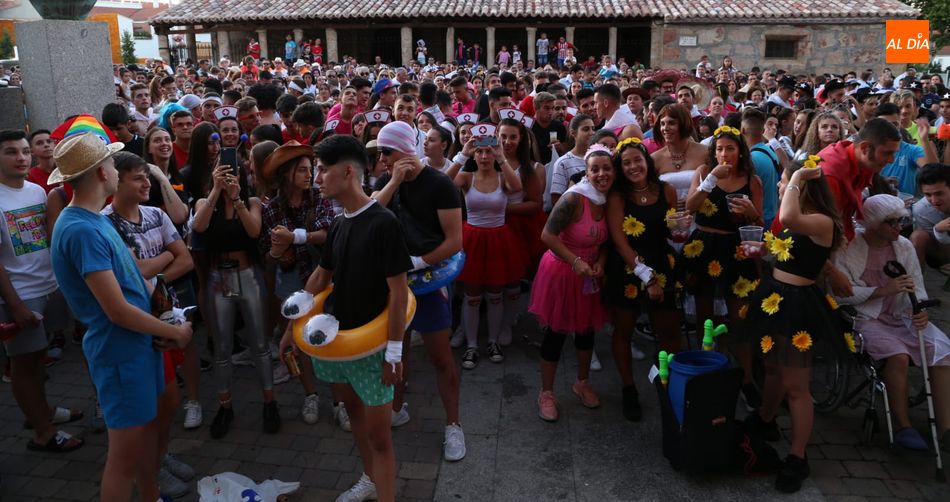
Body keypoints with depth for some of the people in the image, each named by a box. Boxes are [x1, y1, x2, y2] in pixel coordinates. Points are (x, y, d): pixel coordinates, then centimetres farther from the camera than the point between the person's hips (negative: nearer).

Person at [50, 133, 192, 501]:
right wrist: (175, 332, -10)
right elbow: (117, 310, -23)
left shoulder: (93, 220, 8)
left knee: (148, 429, 21)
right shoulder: (82, 229, -23)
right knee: (126, 451, 1)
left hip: (138, 342, 10)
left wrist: (157, 330, 0)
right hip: (119, 350, -10)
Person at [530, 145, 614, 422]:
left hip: (589, 275, 7)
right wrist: (576, 262, -28)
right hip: (561, 272, -7)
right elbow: (548, 235, -25)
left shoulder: (609, 202, -1)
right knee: (556, 334, 3)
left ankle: (582, 383, 40)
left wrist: (600, 262, -8)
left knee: (587, 329, 19)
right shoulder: (574, 199, -24)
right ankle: (546, 393, 20)